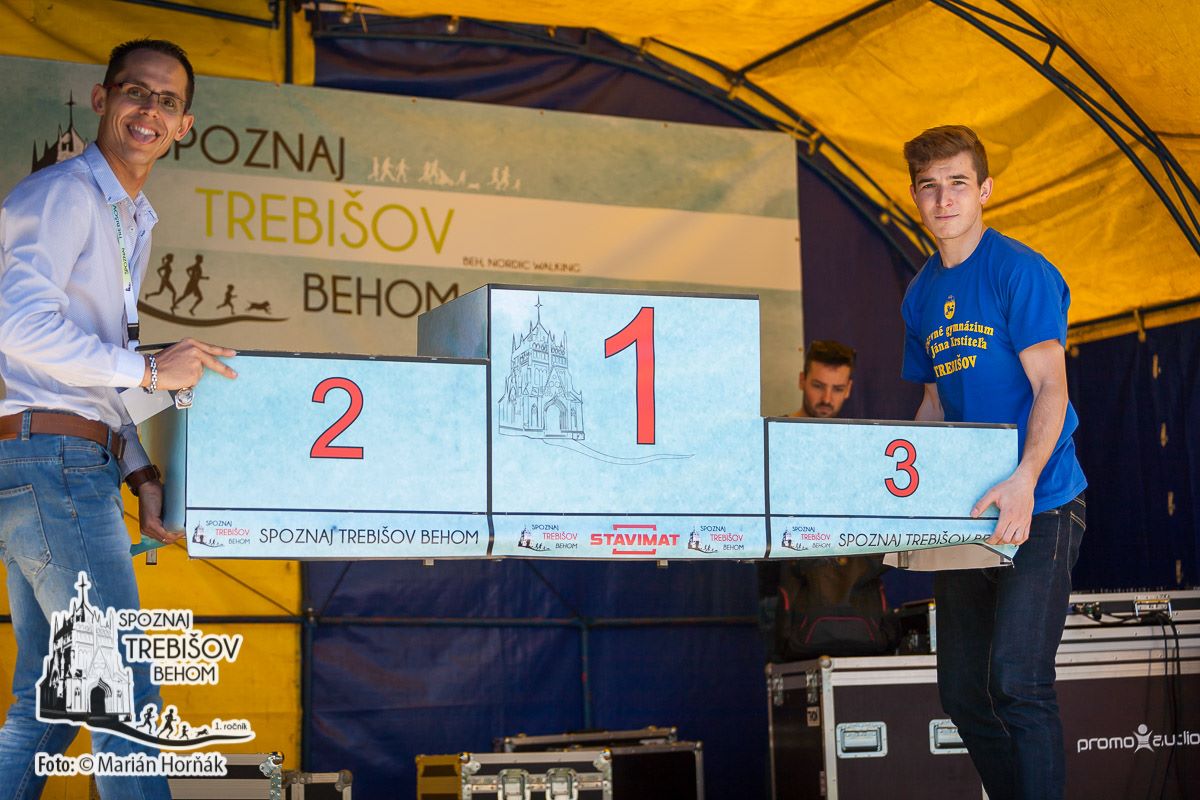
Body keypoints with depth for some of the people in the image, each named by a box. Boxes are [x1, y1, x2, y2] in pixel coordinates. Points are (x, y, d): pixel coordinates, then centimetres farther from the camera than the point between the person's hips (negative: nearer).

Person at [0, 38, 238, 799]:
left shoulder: (134, 222, 22)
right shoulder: (62, 194, -7)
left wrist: (140, 473, 15)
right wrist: (150, 369, -15)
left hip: (76, 468, 10)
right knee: (127, 698, -8)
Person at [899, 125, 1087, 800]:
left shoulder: (1021, 271, -8)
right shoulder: (922, 295, 13)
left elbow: (1050, 389, -16)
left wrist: (1024, 479, -30)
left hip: (1039, 506, -7)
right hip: (965, 510, 8)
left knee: (1017, 681, -17)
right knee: (964, 692, 10)